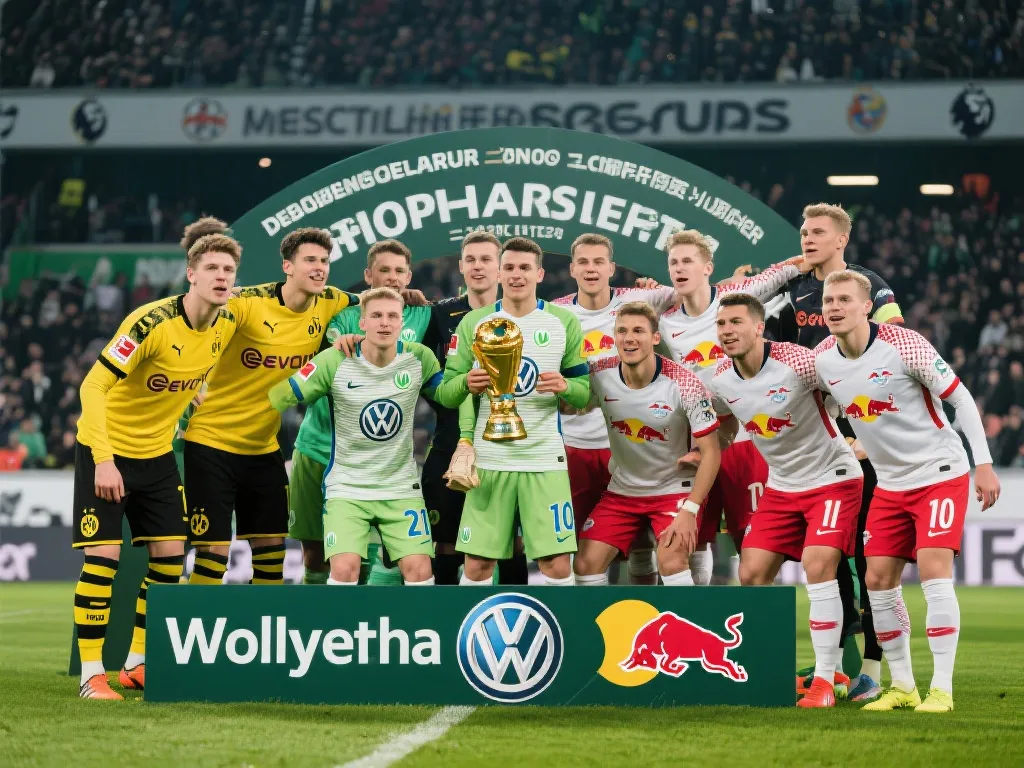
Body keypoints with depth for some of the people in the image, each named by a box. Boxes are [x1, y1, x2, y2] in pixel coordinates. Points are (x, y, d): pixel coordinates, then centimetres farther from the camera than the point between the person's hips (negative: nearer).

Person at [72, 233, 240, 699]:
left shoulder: (228, 323, -7)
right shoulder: (151, 323, -27)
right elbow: (93, 386, -28)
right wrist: (103, 460, -33)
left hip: (157, 453, 7)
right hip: (106, 451, -7)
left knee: (170, 554, 5)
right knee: (103, 554, -11)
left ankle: (138, 664, 18)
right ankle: (91, 674, -4)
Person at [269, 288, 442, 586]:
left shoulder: (419, 358, -7)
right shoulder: (335, 361, -14)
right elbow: (280, 399, -11)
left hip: (402, 488, 2)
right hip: (347, 486, -2)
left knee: (419, 570, -8)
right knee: (344, 568, -19)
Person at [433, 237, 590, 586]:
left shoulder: (564, 323, 4)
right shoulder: (473, 323, 4)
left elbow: (584, 393, 7)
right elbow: (445, 394, 4)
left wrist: (565, 387, -16)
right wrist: (466, 384, -19)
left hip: (545, 458, 0)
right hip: (488, 459, 0)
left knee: (557, 565, -5)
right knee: (477, 566, 1)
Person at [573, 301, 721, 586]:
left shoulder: (684, 384, -22)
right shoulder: (600, 375, -13)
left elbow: (710, 452, -17)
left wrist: (690, 509, -23)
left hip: (675, 489, -4)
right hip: (621, 490, 4)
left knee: (671, 563, -24)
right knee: (586, 564, -4)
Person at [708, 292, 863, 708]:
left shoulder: (797, 362, -24)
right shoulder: (721, 379, -4)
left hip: (833, 478, -6)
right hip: (781, 485, 7)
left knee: (818, 567, -21)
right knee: (751, 575, 0)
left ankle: (825, 679, -12)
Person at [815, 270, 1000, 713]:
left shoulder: (905, 346, -20)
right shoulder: (821, 360, -5)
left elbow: (960, 397, -11)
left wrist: (983, 464, -13)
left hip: (940, 473, -6)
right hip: (890, 482, 6)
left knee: (934, 572, -17)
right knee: (877, 581, 1)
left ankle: (942, 689, -12)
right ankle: (902, 686, 14)